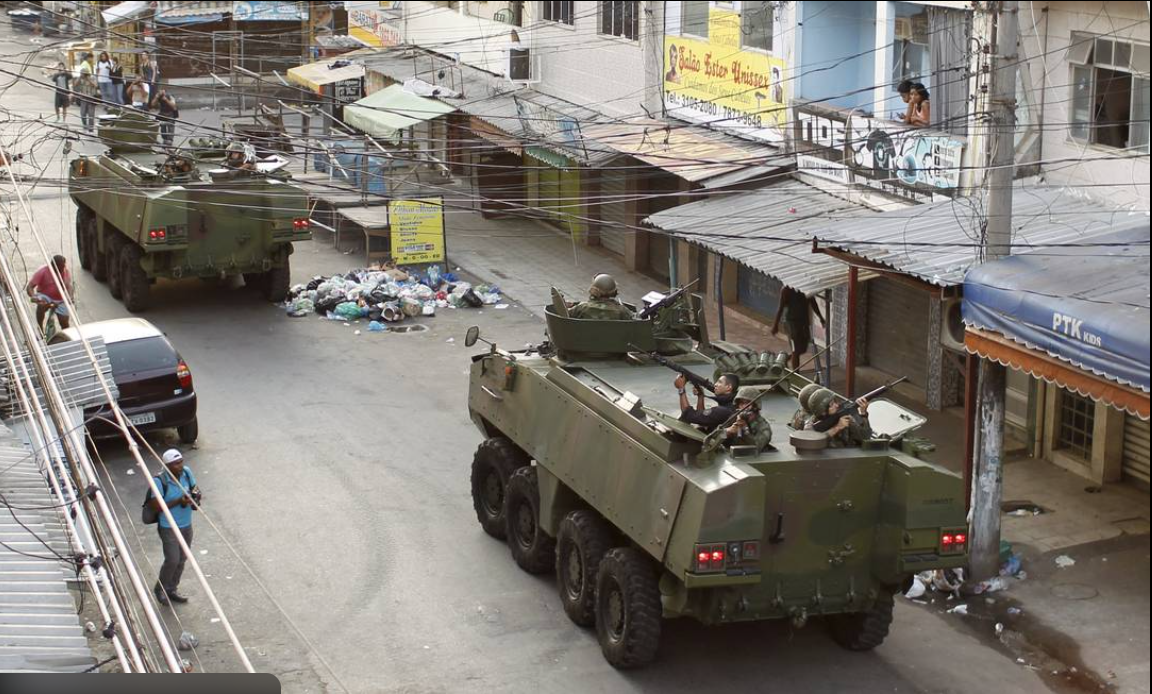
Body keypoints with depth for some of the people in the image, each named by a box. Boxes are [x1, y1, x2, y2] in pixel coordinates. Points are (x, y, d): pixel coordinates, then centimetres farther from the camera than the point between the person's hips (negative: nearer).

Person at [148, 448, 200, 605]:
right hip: (169, 527, -6)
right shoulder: (159, 481, -21)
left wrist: (195, 494, -11)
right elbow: (156, 506, -20)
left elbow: (194, 487, 13)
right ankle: (160, 589, 18)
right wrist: (179, 501, -28)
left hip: (186, 526, 6)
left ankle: (171, 590, 31)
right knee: (172, 560, -7)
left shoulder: (186, 472, -4)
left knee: (181, 560, 13)